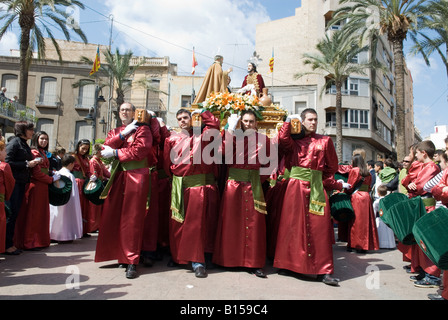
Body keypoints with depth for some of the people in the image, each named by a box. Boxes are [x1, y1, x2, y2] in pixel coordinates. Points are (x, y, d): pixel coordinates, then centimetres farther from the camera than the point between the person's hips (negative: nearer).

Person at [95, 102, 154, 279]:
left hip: (136, 176, -5)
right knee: (113, 217, 2)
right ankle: (121, 256, 15)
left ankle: (132, 261, -3)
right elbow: (106, 148, 4)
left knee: (132, 219, -6)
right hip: (117, 177, 5)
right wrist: (123, 134, -6)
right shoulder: (114, 132, 23)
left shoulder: (142, 129, 7)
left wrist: (115, 153, -6)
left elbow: (140, 150, -9)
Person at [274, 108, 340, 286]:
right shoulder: (294, 139, 10)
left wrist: (321, 179, 7)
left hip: (316, 186, 1)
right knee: (294, 225, 2)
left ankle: (323, 271, 2)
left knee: (319, 227, -2)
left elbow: (332, 166, 17)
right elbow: (283, 140, -12)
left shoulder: (324, 141, 13)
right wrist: (288, 121, -1)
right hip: (296, 185, -1)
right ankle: (291, 264, 14)